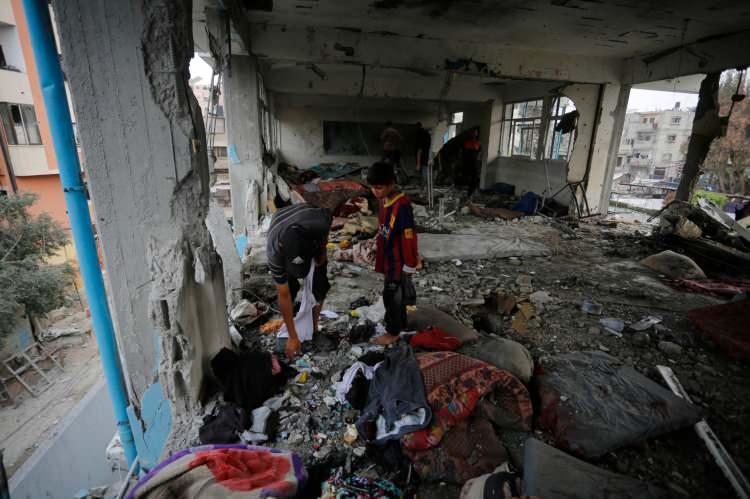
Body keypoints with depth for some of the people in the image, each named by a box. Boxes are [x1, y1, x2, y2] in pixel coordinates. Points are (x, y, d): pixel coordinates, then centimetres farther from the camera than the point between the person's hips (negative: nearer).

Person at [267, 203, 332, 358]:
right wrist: (293, 337, -22)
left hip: (314, 236, 1)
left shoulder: (320, 224, -45)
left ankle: (313, 328, 13)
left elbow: (327, 213, -16)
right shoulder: (275, 251, -40)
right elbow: (283, 296, -28)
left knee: (320, 284, -7)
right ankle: (287, 332, 11)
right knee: (288, 289, -13)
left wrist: (322, 254, -8)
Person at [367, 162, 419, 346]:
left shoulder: (402, 206, -26)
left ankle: (393, 332, 24)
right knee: (396, 293, 22)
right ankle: (401, 323, 40)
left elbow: (409, 238, -23)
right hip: (389, 258, 9)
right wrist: (379, 253, 21)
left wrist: (409, 266, -18)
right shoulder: (383, 200, 2)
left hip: (399, 262, -8)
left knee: (390, 296, 5)